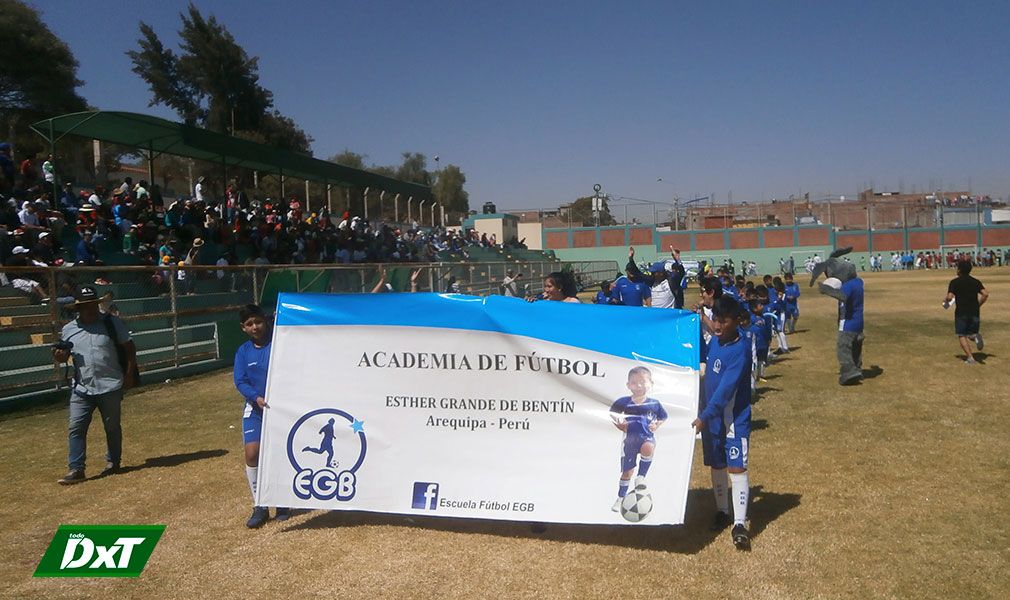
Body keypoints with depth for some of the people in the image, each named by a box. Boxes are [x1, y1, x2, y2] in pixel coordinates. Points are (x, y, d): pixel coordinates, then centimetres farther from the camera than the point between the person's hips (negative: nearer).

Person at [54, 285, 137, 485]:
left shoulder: (112, 323, -3)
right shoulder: (68, 329, 5)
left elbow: (129, 348, 0)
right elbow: (63, 357, 14)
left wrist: (129, 375, -6)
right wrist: (59, 354, -11)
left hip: (110, 388, -2)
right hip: (81, 389, 2)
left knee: (112, 427, 10)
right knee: (76, 428, -3)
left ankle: (113, 462, 26)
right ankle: (76, 469, 3)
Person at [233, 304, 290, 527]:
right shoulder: (243, 352, 5)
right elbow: (240, 382, -2)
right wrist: (257, 398, -19)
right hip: (256, 408, 3)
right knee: (252, 453, -9)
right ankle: (260, 507, 5)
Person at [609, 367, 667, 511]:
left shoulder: (654, 403, -4)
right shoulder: (623, 402, -7)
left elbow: (663, 417, 15)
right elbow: (612, 413, 10)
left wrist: (656, 425, -2)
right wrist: (619, 425, -3)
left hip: (647, 437, -1)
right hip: (629, 438, 1)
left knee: (648, 448, -37)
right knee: (627, 471, 7)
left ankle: (641, 477, -15)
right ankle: (621, 498, 28)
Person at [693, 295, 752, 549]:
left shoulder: (741, 350, -20)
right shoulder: (715, 340, 2)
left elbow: (726, 388, -25)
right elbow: (705, 361, 25)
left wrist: (704, 416, -27)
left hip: (735, 420, -7)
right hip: (711, 416, 7)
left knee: (736, 468, -10)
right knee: (717, 465, 16)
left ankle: (740, 523, -6)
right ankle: (721, 511, 31)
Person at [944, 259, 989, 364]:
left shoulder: (954, 282, -5)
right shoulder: (976, 281, 8)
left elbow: (950, 297, -15)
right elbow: (985, 294, -1)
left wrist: (946, 300, 7)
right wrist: (978, 305, 11)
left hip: (961, 313, -4)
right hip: (974, 312, 4)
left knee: (962, 336, 3)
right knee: (971, 334, 17)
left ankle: (970, 357, -11)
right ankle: (976, 336, -20)